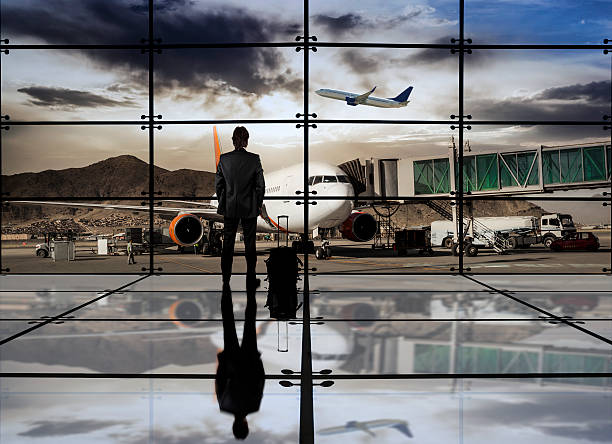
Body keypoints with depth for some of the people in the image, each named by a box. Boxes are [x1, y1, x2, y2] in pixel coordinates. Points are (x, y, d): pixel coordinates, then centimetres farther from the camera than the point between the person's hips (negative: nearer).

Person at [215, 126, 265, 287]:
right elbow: (260, 185, -6)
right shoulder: (254, 159, -10)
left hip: (229, 208, 1)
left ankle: (226, 278, 14)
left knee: (228, 243, 10)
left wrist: (222, 203, 12)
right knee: (250, 243, 8)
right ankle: (250, 278, 13)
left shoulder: (224, 159, -6)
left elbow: (218, 185, -1)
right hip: (249, 208, -1)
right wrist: (258, 205, 6)